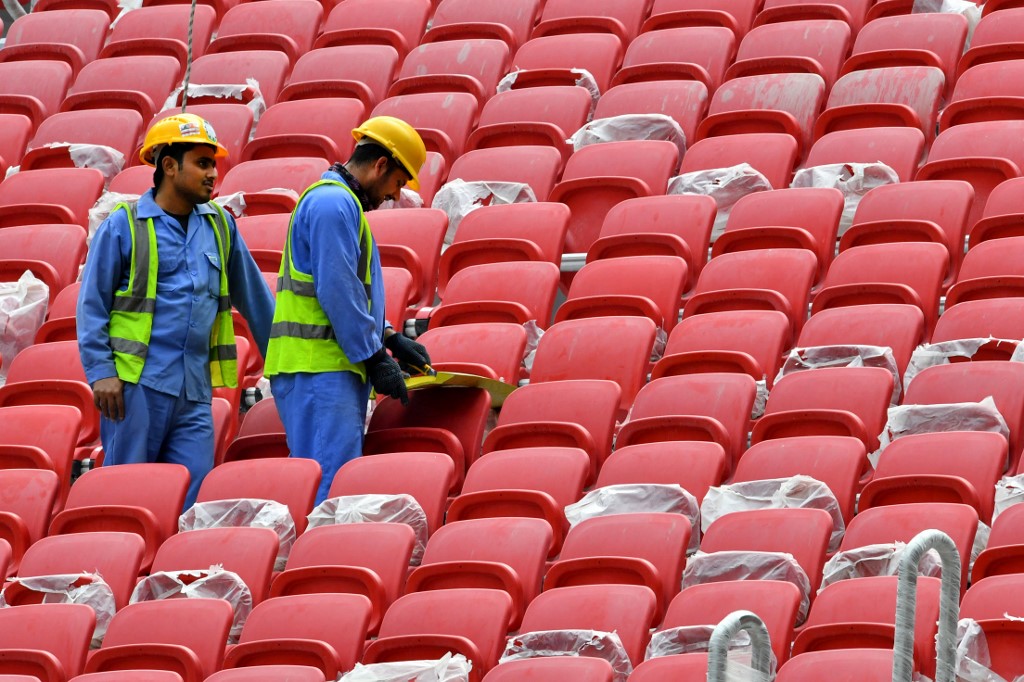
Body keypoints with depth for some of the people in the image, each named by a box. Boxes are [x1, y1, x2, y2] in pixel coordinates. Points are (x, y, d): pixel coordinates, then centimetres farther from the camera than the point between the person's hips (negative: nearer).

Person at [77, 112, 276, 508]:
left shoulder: (219, 226, 14)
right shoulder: (123, 226, 0)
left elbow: (253, 297, 22)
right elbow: (92, 306, 0)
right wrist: (101, 371, -10)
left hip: (195, 390, 4)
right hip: (137, 385, -4)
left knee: (194, 498, -1)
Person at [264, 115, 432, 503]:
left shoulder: (338, 202, 23)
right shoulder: (334, 204, -11)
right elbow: (337, 293, -17)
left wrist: (391, 339, 22)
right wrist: (376, 357, -14)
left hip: (334, 368, 11)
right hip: (319, 367, -11)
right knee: (332, 481, -15)